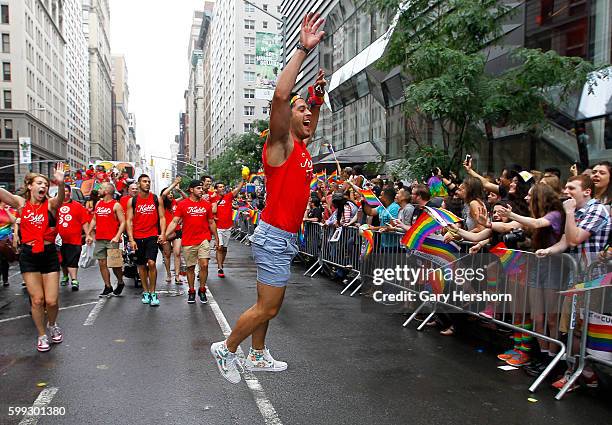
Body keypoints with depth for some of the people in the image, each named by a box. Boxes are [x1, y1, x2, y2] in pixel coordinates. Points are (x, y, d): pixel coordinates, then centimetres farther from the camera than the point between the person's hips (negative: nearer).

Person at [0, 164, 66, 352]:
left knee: (51, 301, -1)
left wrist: (60, 183, -46)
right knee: (37, 300, 1)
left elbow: (61, 198, -25)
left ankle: (52, 325, 31)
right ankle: (42, 335, 23)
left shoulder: (50, 204, -3)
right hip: (28, 255, 1)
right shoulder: (21, 203, 3)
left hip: (49, 254, -1)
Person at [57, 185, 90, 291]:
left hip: (74, 239, -3)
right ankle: (65, 277, 36)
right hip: (59, 239, 3)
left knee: (72, 261, -9)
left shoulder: (77, 206, 1)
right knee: (63, 261, 18)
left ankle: (74, 280, -11)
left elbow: (85, 222, -1)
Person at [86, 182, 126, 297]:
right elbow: (94, 220, 21)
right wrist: (88, 234, 13)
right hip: (99, 240, 6)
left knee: (115, 264, -4)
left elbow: (123, 222, -9)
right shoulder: (98, 204, 14)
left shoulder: (116, 205, -5)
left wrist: (117, 236, -19)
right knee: (102, 264, 5)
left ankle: (120, 283, 20)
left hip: (111, 240, -6)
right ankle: (108, 288, 14)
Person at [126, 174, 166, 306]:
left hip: (153, 236, -2)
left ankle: (153, 293, -3)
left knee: (151, 263, -14)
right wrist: (131, 239, -7)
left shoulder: (157, 199, 4)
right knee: (141, 266, 10)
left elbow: (162, 217, 3)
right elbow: (129, 221, 1)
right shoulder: (132, 201, 4)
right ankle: (145, 292, 22)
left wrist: (163, 233, -10)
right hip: (138, 237, 2)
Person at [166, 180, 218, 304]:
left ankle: (202, 290, 9)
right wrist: (165, 235, -13)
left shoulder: (207, 204, 7)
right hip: (188, 241, -1)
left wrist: (216, 238, 16)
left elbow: (211, 222, 15)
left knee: (204, 265, -9)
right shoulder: (182, 204, 1)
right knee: (190, 268, 8)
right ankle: (191, 292, 22)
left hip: (204, 239, 1)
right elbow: (174, 221, -1)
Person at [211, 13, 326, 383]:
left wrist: (318, 96, 20)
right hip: (275, 237, -9)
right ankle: (227, 349, 17)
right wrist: (303, 50, -28)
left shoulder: (302, 145, 12)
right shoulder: (281, 143, -12)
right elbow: (280, 96, -29)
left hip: (287, 238, 9)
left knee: (268, 305, 17)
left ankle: (257, 356, 31)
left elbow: (312, 120, 36)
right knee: (268, 308, -2)